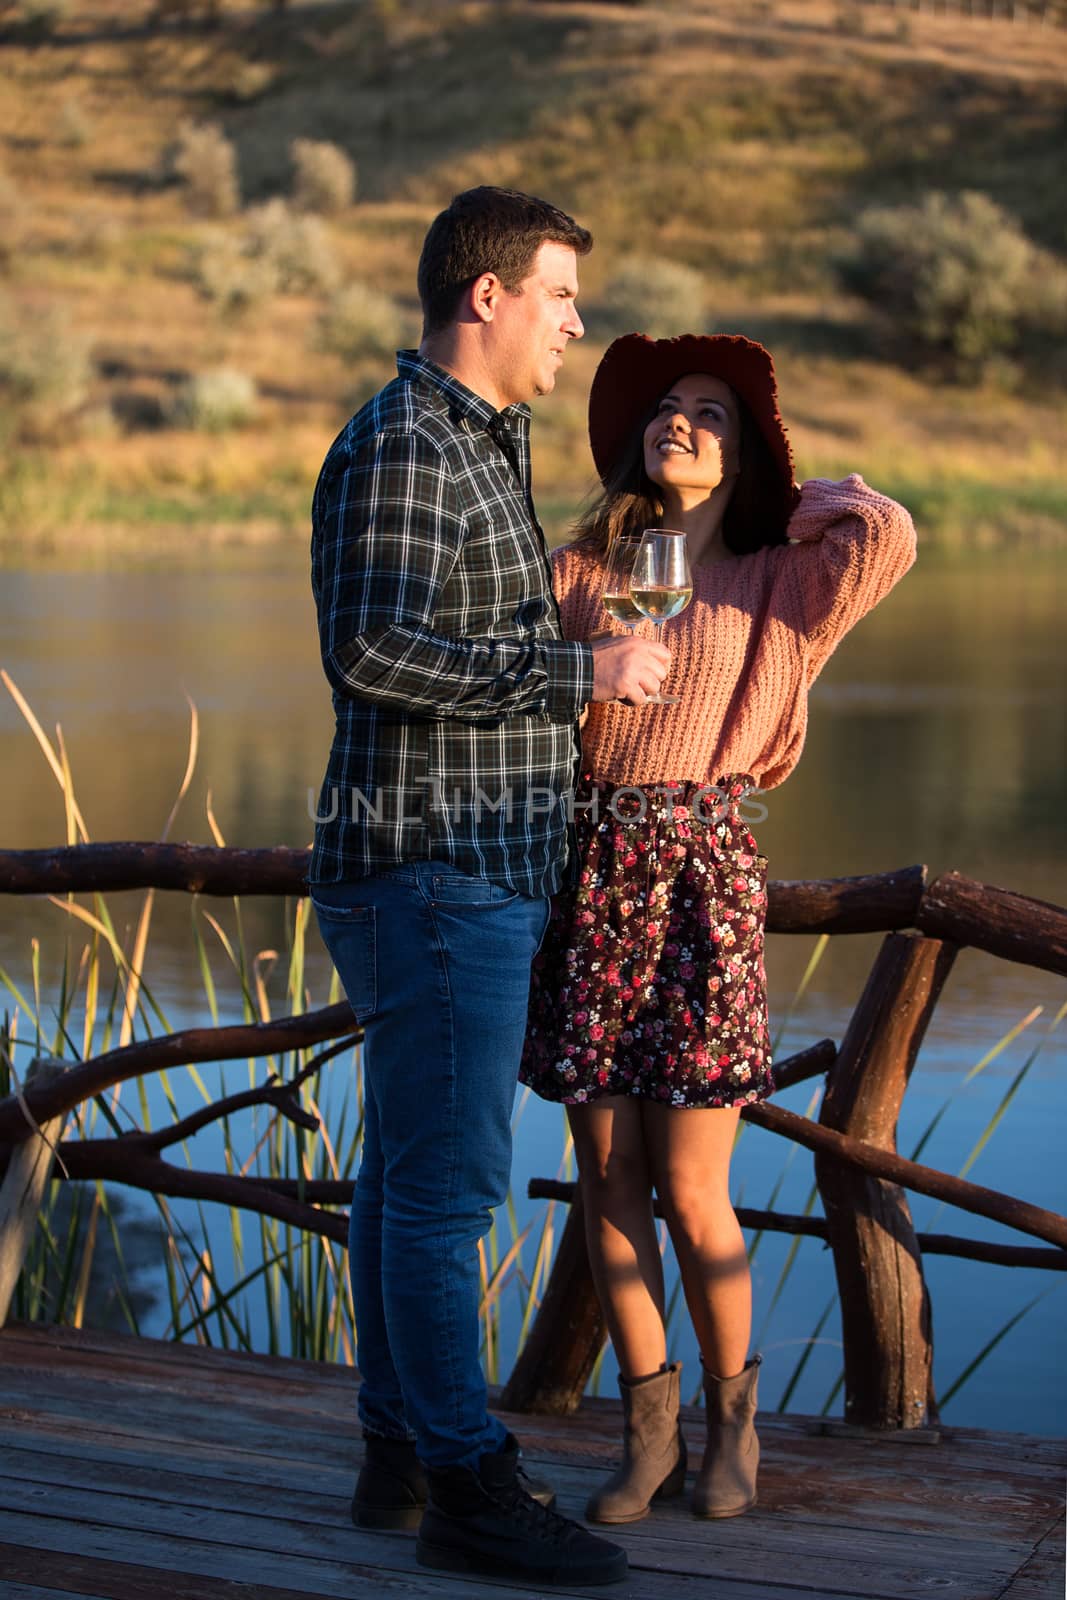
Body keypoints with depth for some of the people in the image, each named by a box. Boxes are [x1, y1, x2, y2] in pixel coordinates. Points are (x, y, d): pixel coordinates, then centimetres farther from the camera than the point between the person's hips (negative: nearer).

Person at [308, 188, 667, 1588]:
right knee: (444, 1183, -6)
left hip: (480, 876, 10)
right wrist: (580, 672, -22)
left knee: (410, 1170, 13)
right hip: (431, 874, -10)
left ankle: (402, 1456, 21)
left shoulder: (484, 444, 19)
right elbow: (373, 650, -26)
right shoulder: (395, 449, -13)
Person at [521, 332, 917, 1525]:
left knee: (691, 1195, -2)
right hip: (590, 880, 3)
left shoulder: (771, 585, 6)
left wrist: (803, 501, 5)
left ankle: (731, 1415, 21)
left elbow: (890, 538, -11)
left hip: (705, 879, -2)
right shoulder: (578, 572, 11)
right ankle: (647, 1427, 20)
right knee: (608, 1178, 5)